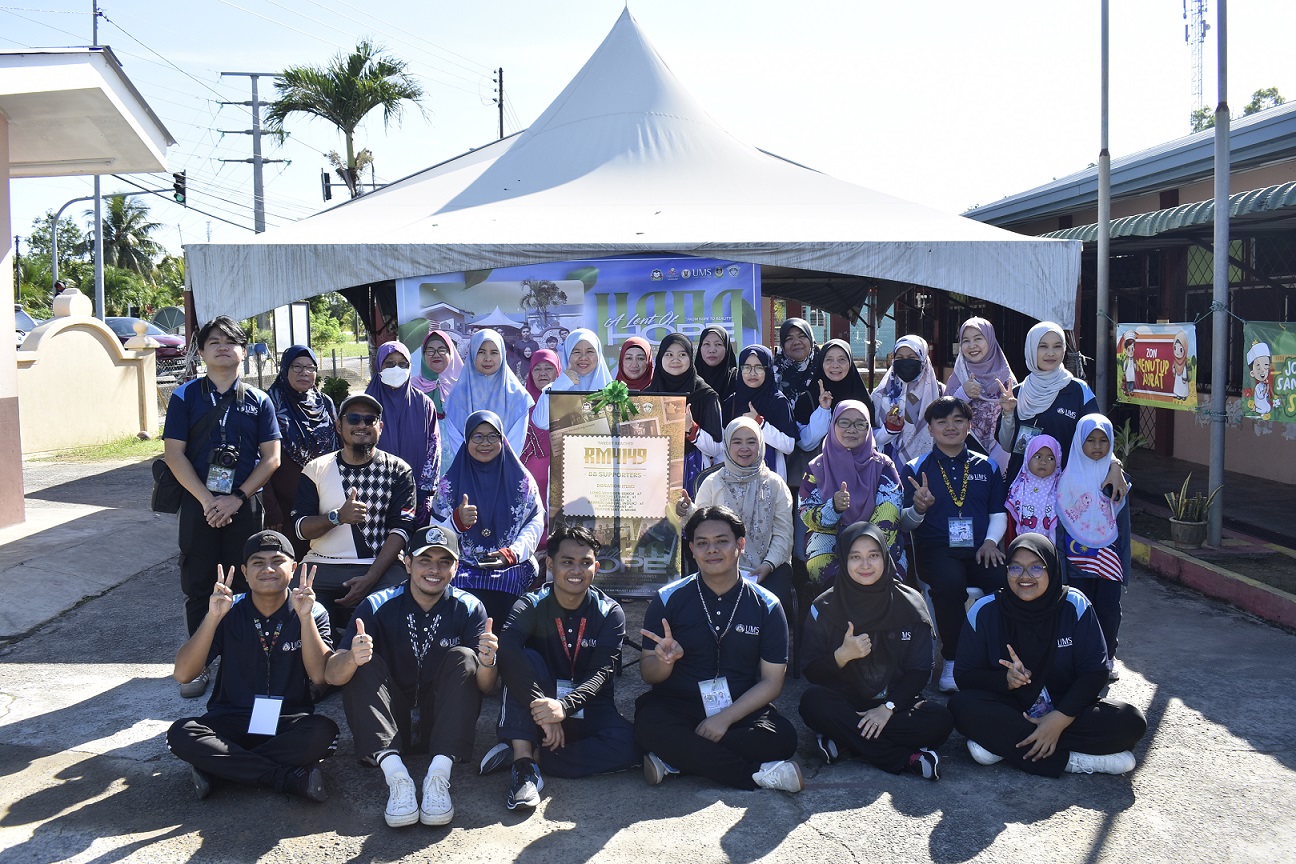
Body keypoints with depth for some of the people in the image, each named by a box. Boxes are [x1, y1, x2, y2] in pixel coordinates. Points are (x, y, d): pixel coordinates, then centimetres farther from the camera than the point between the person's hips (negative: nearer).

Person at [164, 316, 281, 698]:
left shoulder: (258, 401, 6)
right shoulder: (185, 397, 3)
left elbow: (271, 457, 1)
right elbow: (174, 454, -3)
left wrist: (237, 498, -11)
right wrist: (207, 500, -12)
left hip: (244, 507, 0)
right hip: (198, 507, 0)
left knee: (243, 587, 4)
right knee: (198, 587, 5)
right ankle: (198, 664, 15)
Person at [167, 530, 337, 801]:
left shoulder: (312, 613, -4)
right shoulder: (229, 612, -2)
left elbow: (319, 675, -18)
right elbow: (183, 674, -12)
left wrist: (305, 617, -27)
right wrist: (212, 617, -23)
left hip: (288, 724, -1)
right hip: (231, 720, 1)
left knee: (324, 732, -32)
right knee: (180, 734, -28)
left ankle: (220, 767, -20)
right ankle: (293, 777, -26)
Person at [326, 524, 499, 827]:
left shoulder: (469, 608, -4)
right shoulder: (379, 606, -6)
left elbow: (486, 688, -10)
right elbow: (331, 675, -15)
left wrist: (487, 663, -35)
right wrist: (352, 658, -39)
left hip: (444, 722, 0)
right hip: (390, 723, 0)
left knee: (463, 657, -22)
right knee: (365, 665, -21)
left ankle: (439, 775, -33)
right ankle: (395, 774, -35)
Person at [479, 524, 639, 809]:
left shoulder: (610, 612, -3)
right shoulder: (531, 606, -6)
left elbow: (602, 673, -16)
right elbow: (507, 648, -28)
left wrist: (564, 706, -36)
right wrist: (542, 707, -41)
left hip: (587, 710, 1)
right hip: (536, 709, 0)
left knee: (627, 743, -30)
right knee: (526, 659, -28)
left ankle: (530, 755, -23)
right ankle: (524, 763, -34)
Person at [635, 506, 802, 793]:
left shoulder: (766, 606, 2)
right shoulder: (669, 600, 0)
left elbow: (772, 681, 0)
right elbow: (648, 674, 0)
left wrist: (726, 718, -15)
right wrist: (665, 660, -25)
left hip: (740, 710, 1)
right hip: (676, 706, -1)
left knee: (783, 737, -30)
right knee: (649, 725, -35)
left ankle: (674, 760, -21)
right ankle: (757, 773, -25)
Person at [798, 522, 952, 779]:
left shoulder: (910, 603, 1)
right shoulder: (824, 608, 0)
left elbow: (920, 670, -2)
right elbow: (811, 672, -4)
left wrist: (888, 708, -17)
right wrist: (841, 656, -25)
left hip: (895, 705, 1)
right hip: (844, 705, 0)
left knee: (941, 720, -28)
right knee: (812, 700, -33)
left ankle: (845, 741, -24)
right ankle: (903, 758, -29)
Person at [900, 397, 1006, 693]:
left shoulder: (987, 466, 19)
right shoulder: (915, 468, 11)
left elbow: (999, 514, 18)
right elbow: (905, 524, 5)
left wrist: (990, 541, -2)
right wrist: (919, 508, -18)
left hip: (979, 550, 2)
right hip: (936, 549, -2)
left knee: (1007, 580, -31)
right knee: (950, 582, -37)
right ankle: (952, 660, -17)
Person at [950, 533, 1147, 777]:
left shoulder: (1074, 606, -6)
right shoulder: (985, 611, -6)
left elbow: (1095, 672, -9)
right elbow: (964, 675, -5)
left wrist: (1061, 718, -23)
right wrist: (1006, 680, -26)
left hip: (1066, 710, 1)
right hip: (1008, 709, 0)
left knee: (1131, 722, -25)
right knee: (961, 705, -31)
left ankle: (1002, 742, -26)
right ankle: (1076, 760, -28)